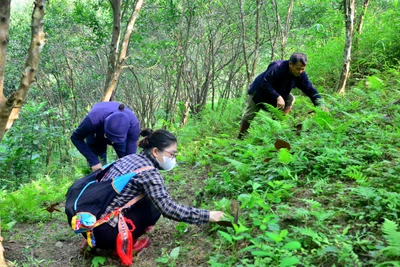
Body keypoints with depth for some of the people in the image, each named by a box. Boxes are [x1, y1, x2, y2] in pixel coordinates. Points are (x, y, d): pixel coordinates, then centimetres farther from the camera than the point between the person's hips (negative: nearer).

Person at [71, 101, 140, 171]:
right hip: (96, 134, -1)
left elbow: (131, 153, -33)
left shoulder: (133, 124, -41)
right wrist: (93, 161, -38)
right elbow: (75, 137, -28)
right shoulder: (94, 119, -44)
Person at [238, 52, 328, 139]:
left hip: (277, 94, 5)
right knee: (248, 117, -2)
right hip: (259, 93, -5)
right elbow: (265, 84, -37)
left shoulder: (301, 75, -19)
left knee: (291, 99, -16)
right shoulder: (277, 67, -36)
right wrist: (278, 97, -44)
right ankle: (240, 139, 15)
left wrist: (320, 105, -30)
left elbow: (310, 90, -17)